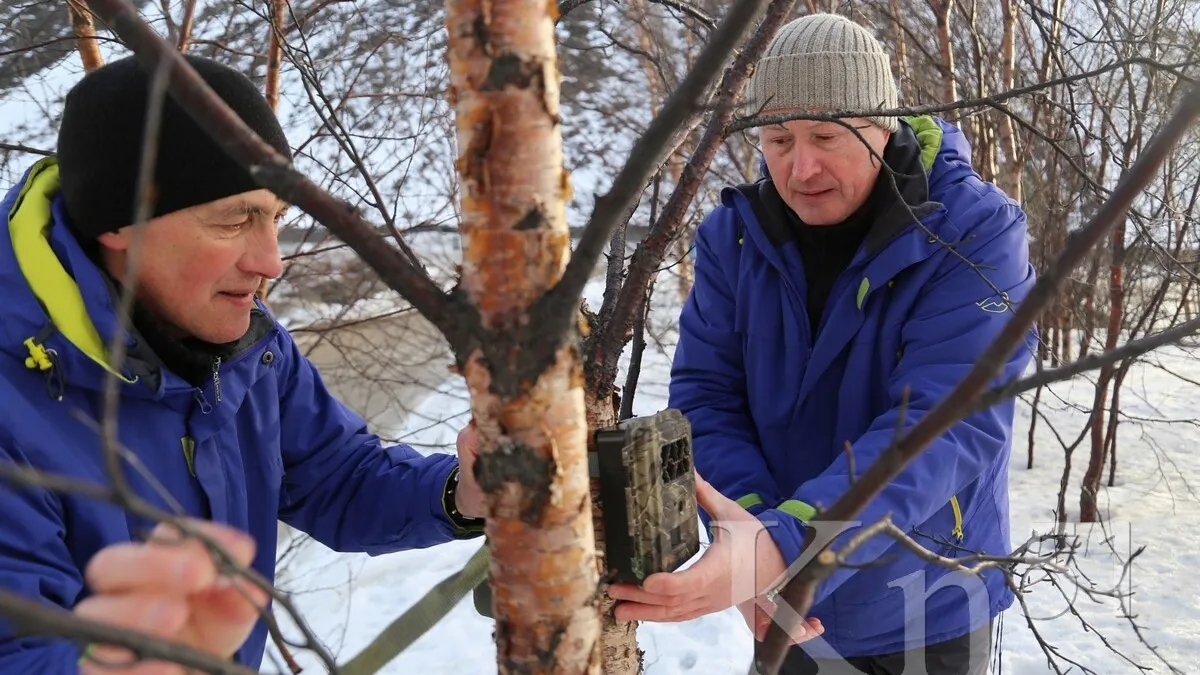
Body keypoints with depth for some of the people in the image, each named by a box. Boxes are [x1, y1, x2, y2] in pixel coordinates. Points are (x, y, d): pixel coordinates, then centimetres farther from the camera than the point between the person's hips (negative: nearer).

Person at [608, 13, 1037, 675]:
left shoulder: (974, 233, -19)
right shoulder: (734, 234, -8)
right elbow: (704, 396, -10)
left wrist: (786, 546, -43)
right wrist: (752, 536, -29)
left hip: (928, 608, -2)